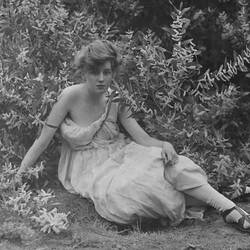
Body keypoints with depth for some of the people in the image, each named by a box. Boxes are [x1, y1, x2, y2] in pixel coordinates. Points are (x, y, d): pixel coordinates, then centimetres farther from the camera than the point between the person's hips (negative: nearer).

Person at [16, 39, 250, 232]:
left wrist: (164, 145, -31)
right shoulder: (71, 97, -18)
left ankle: (231, 211, -25)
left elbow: (143, 139, -9)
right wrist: (16, 179, -17)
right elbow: (42, 141, -15)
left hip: (119, 154, 3)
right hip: (93, 169, -3)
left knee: (169, 162, -24)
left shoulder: (115, 101, -6)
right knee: (120, 191, -34)